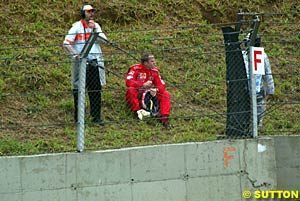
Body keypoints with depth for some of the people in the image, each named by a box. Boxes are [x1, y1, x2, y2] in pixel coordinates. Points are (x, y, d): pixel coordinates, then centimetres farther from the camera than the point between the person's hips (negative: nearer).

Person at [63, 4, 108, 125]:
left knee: (96, 90, 4)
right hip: (80, 63, -4)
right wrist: (75, 54, -25)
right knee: (78, 90, 0)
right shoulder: (76, 27, -4)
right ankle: (78, 118, 8)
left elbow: (104, 40, -2)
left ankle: (96, 117, 10)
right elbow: (66, 43, -11)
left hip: (95, 63, 4)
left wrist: (95, 29, -11)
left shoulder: (96, 26, 10)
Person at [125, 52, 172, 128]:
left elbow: (162, 85, 1)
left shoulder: (155, 70, 5)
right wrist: (143, 84, -30)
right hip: (137, 96, -4)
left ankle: (165, 119, -23)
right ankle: (137, 111, -28)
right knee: (130, 90, -36)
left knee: (166, 94, -15)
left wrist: (156, 89, -23)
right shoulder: (135, 68, -10)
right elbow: (129, 82, -23)